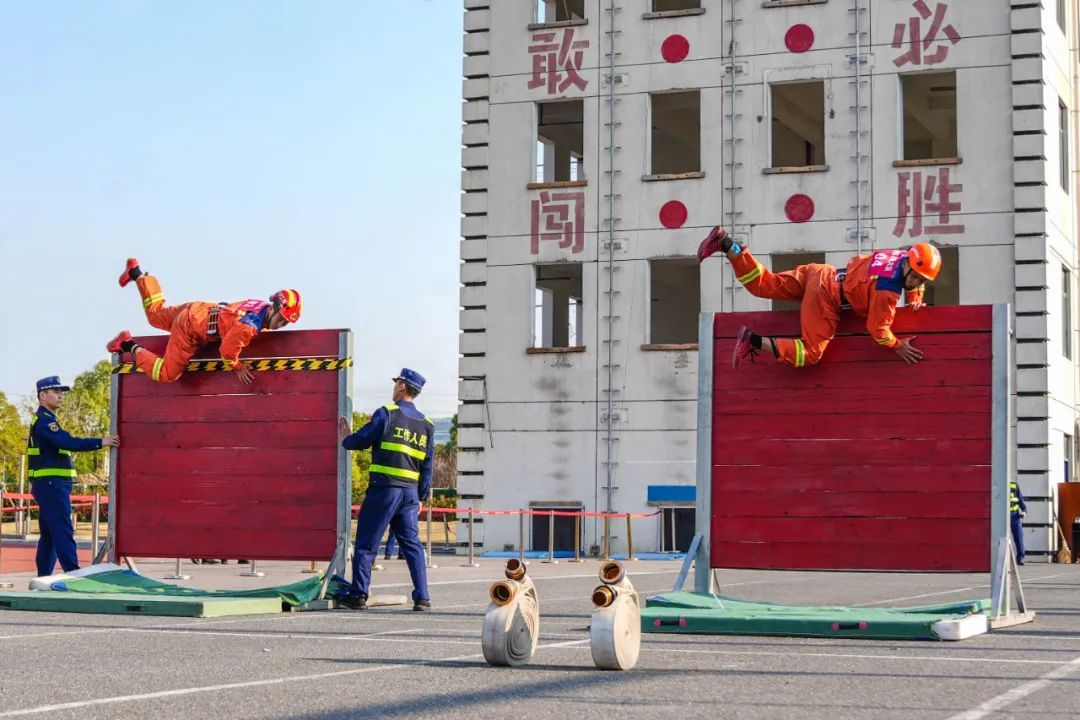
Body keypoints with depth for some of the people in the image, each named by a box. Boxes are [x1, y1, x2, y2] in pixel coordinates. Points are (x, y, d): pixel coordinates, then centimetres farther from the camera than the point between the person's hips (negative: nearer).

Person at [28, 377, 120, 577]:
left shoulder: (43, 420, 21)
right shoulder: (44, 420, -12)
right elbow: (68, 442, -26)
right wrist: (101, 442, -30)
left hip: (49, 486, 11)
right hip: (51, 484, -11)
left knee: (48, 534, 11)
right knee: (63, 532, -15)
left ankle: (43, 577, 14)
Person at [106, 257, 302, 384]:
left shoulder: (264, 306, -7)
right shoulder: (249, 325, -35)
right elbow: (227, 350, -30)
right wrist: (238, 367, -12)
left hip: (198, 309, 9)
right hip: (190, 328, -9)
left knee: (156, 315, 35)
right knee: (167, 375, -6)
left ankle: (137, 275, 44)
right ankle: (131, 347, 4)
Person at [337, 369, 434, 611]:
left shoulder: (386, 414, -5)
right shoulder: (425, 425, 14)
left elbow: (361, 440, -2)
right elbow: (428, 466, 14)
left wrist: (346, 439, 20)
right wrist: (421, 497, 19)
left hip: (384, 487, -5)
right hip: (410, 491, 5)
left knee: (367, 542, 3)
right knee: (412, 544, 7)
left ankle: (357, 594, 6)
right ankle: (422, 597, 0)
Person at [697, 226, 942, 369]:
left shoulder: (904, 256, -2)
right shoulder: (888, 289, -25)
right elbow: (877, 328, -16)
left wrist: (915, 297, 10)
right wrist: (897, 346, -4)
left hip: (824, 274, 9)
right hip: (826, 295, -9)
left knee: (763, 285, 13)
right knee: (810, 354, -9)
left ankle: (725, 244, 7)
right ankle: (754, 340, -12)